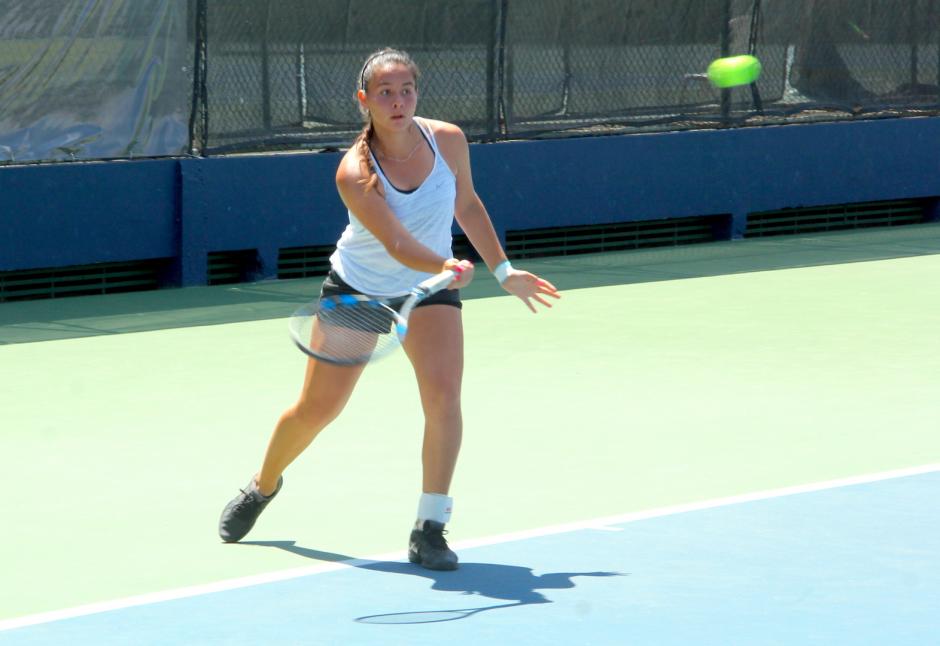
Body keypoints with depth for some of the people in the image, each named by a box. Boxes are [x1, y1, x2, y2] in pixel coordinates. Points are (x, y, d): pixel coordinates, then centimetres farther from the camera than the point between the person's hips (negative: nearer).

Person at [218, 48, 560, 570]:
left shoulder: (448, 140, -15)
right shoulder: (355, 173, -28)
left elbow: (467, 204, 4)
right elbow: (398, 243, -36)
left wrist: (503, 270, 7)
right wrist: (446, 267, -55)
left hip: (429, 291, 2)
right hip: (357, 289, -2)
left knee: (444, 393, -21)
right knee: (318, 408, 5)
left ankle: (430, 528, -14)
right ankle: (263, 486, 35)